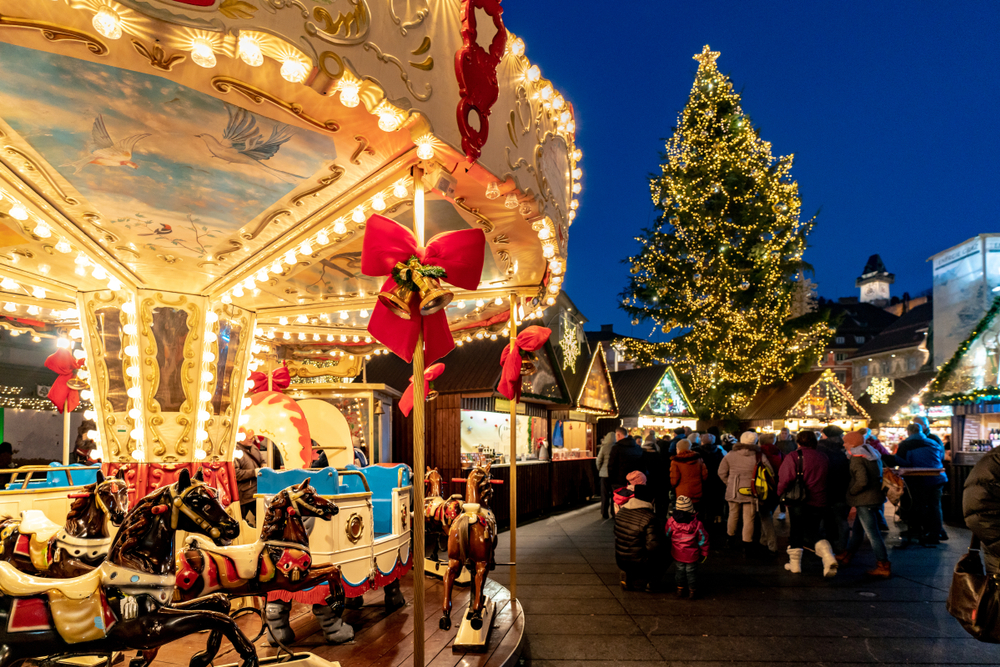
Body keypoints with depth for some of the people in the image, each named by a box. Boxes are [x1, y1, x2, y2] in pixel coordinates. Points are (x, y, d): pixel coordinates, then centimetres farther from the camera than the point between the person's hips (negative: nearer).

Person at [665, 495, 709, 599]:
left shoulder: (671, 521, -14)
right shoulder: (697, 524, -15)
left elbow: (667, 537, -1)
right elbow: (703, 540, -6)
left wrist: (668, 550, 15)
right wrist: (704, 553, 9)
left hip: (677, 554, 1)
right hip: (692, 555, -1)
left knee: (680, 570, 18)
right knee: (691, 572, 13)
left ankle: (680, 589, 28)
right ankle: (692, 591, 24)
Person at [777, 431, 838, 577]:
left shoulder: (793, 457, -9)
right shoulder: (824, 458, 7)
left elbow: (785, 479, -14)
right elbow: (829, 480, 11)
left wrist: (780, 494, 0)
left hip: (798, 501, -4)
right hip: (818, 502, 4)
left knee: (796, 532, 10)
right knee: (813, 533, 13)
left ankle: (795, 564, 18)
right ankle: (829, 557, -10)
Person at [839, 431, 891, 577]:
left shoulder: (857, 458, -17)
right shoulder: (873, 454, 10)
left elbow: (862, 481, -27)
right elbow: (877, 475, 16)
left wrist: (851, 491, -10)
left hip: (864, 500, -10)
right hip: (876, 497, 10)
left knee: (872, 533, -4)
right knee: (857, 529, 20)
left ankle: (884, 567, -1)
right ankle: (847, 556, 33)